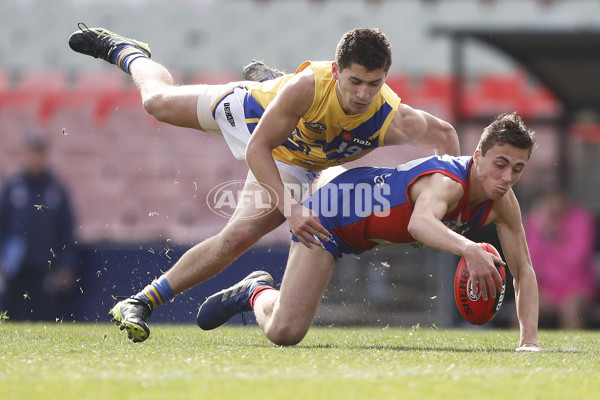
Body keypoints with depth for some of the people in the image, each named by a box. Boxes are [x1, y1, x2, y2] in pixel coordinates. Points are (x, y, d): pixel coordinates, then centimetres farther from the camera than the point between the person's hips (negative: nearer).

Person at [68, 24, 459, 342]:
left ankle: (143, 303, 0)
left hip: (293, 165, 1)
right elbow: (257, 149, -35)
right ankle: (125, 52, 52)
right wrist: (290, 208, -44)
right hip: (254, 110, -1)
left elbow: (444, 134, -16)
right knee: (158, 102, 16)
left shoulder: (393, 121, -38)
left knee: (237, 238, -15)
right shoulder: (308, 86, -45)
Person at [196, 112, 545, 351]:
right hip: (330, 213, -8)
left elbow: (524, 270, -10)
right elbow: (419, 222, -66)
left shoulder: (503, 203, -19)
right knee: (284, 332, -11)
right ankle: (257, 292, 19)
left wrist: (530, 340, -22)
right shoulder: (448, 181, -42)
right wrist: (469, 249, -84)